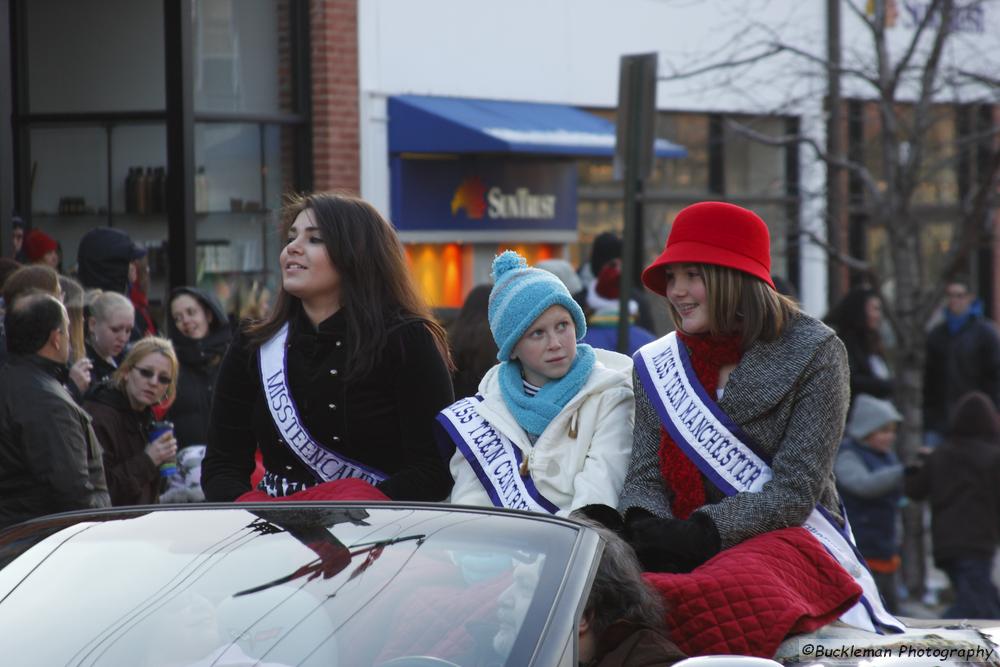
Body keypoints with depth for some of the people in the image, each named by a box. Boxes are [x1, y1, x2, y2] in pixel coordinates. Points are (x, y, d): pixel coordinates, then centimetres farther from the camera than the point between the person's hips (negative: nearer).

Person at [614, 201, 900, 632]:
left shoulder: (812, 352, -2)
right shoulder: (658, 365, 13)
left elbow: (795, 492, -10)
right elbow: (645, 477, 8)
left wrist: (701, 532, -22)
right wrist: (643, 528, -16)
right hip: (690, 564, 3)